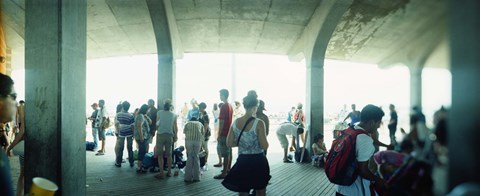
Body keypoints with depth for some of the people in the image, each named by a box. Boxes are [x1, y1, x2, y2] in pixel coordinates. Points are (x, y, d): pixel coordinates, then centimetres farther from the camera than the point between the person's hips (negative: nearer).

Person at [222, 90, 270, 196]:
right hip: (258, 162, -3)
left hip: (242, 161, 3)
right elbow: (265, 146, -15)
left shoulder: (235, 122, -2)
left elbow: (229, 143, 2)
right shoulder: (259, 123, -15)